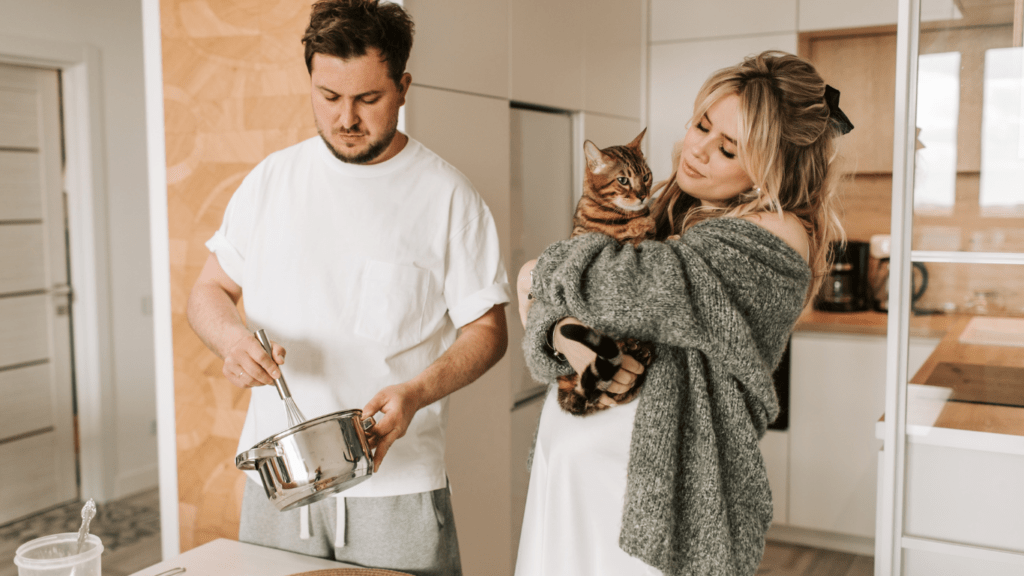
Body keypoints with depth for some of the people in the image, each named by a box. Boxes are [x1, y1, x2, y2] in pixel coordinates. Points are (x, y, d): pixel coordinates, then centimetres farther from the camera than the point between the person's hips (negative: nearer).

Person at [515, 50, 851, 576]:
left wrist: (539, 274, -3)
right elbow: (541, 298, 4)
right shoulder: (671, 212, 8)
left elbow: (624, 285, -22)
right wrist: (564, 336, -18)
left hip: (656, 480, -7)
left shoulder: (772, 241, -14)